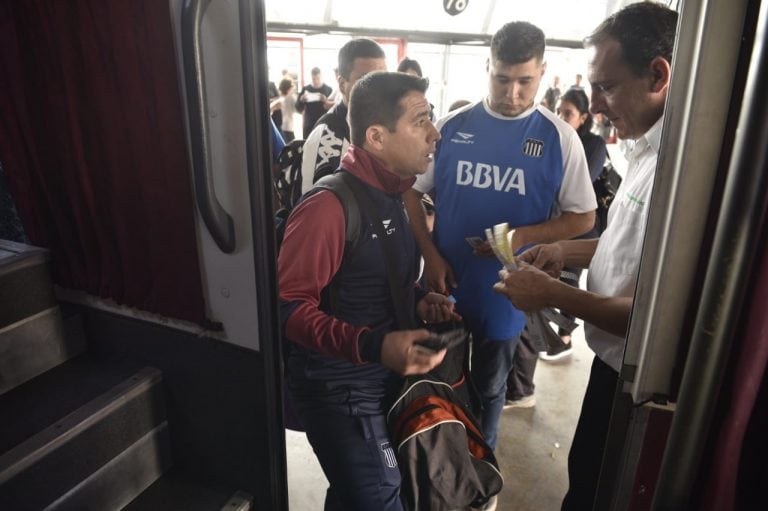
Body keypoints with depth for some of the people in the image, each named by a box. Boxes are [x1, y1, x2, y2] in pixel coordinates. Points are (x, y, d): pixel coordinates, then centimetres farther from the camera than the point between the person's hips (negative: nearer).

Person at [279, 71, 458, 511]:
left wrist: (417, 300, -1)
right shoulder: (329, 205, -23)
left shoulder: (389, 194, 6)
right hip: (339, 385, -8)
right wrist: (374, 345, -35)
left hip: (384, 374, 9)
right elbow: (289, 307, -24)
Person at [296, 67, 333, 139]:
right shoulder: (305, 89, 6)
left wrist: (326, 102, -21)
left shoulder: (328, 89, 1)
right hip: (309, 127, 2)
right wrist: (301, 101, -15)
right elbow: (299, 109, 6)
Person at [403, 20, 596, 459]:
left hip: (505, 292, -1)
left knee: (489, 389, 20)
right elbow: (411, 191, 1)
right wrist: (430, 255, -10)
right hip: (445, 285, 1)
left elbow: (584, 217, -3)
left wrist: (525, 235, -19)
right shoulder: (452, 126, -5)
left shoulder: (559, 138, -7)